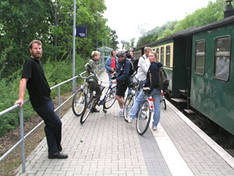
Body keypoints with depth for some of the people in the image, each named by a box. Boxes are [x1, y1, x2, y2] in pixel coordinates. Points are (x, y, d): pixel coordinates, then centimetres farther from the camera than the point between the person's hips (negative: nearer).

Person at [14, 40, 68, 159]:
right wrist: (21, 98, -36)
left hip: (46, 99, 9)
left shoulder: (38, 62, 14)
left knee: (50, 126, 13)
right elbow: (24, 79, -27)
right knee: (56, 123, -2)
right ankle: (57, 147, 22)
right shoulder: (30, 63, -15)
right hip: (40, 102, -9)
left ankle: (53, 152, 23)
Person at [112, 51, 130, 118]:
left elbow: (125, 75, -26)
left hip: (123, 82, -9)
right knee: (120, 97, 11)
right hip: (119, 81, 9)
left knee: (117, 96, -11)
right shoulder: (120, 62, 8)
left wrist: (117, 80, -29)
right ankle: (121, 112, 21)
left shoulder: (127, 63, -18)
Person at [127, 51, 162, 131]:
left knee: (138, 100, 10)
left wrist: (150, 87, -21)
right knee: (157, 107, 8)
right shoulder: (158, 65, 13)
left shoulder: (153, 65, -14)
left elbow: (155, 78, -23)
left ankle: (131, 117, 10)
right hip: (158, 89, 8)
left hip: (151, 88, -8)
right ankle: (155, 125, 15)